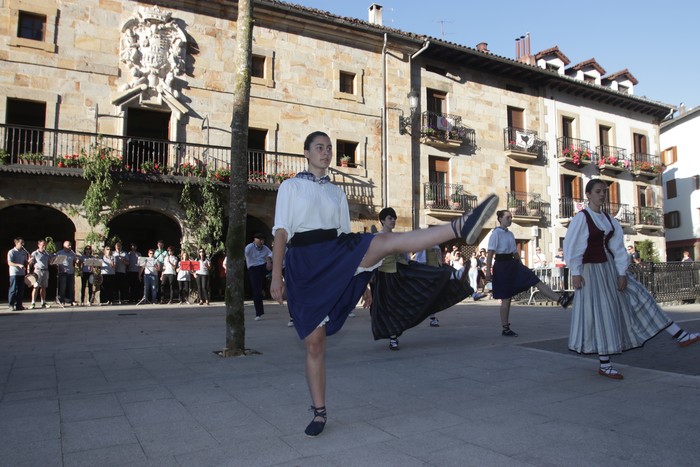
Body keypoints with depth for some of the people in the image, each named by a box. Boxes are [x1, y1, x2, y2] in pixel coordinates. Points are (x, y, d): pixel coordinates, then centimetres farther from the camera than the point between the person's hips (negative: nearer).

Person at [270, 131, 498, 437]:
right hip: (304, 265, -2)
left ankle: (460, 228, -44)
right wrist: (276, 276, -10)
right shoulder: (290, 187, 8)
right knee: (314, 343, 0)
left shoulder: (336, 193, 18)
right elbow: (281, 232, -1)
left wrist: (360, 281, 14)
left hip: (336, 256, 3)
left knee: (387, 241, -25)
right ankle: (319, 414, 15)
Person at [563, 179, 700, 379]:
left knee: (639, 297, 6)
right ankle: (604, 365, 8)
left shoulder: (609, 219, 8)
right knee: (600, 315, -2)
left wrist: (622, 272, -2)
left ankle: (680, 336, 14)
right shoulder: (581, 218, -12)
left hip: (610, 268, 7)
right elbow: (571, 246, -15)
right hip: (591, 271, -7)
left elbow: (617, 247, 5)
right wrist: (575, 273, -17)